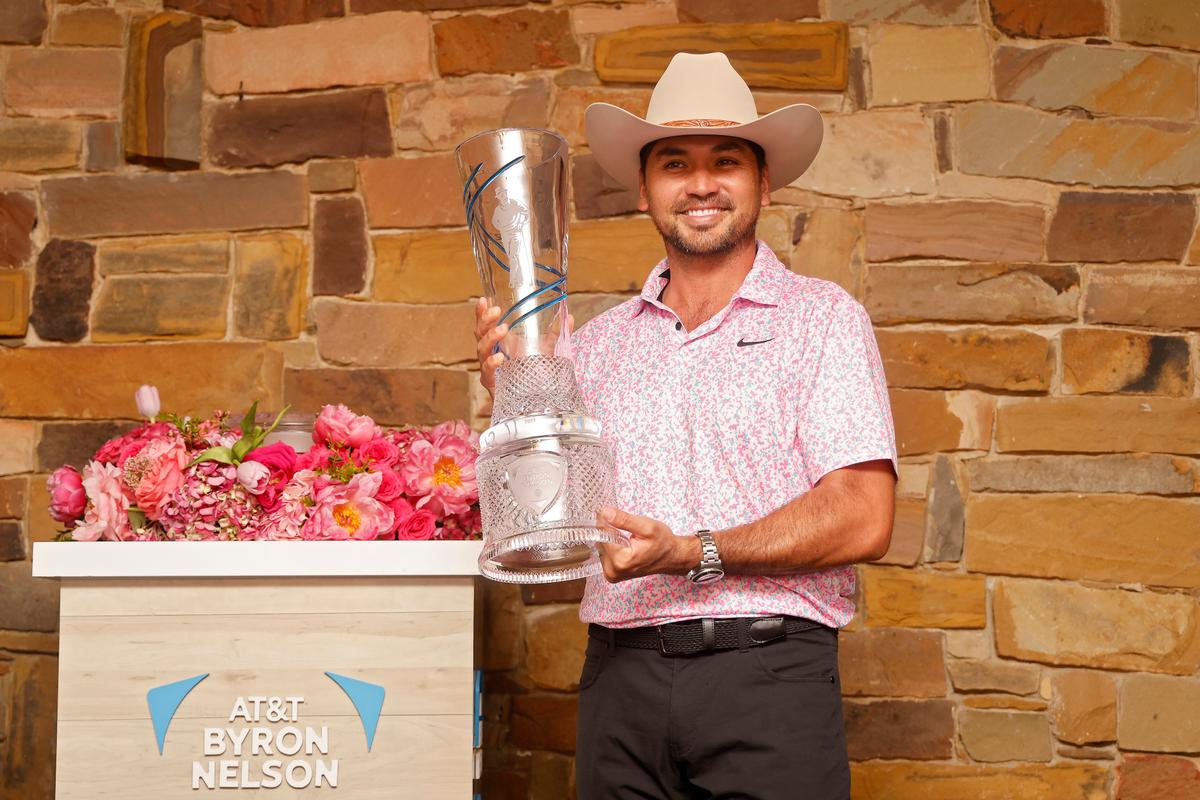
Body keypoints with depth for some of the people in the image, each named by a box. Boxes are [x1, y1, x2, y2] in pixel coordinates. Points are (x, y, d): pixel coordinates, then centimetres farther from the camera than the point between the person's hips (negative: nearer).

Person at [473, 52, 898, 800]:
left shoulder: (821, 318, 1)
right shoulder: (598, 342, 12)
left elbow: (863, 519, -9)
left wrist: (695, 555, -17)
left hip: (766, 672, -3)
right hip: (621, 674, 3)